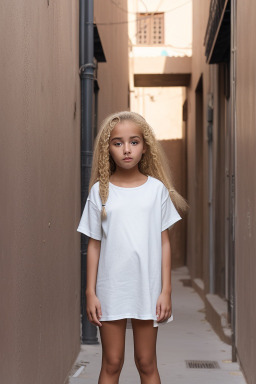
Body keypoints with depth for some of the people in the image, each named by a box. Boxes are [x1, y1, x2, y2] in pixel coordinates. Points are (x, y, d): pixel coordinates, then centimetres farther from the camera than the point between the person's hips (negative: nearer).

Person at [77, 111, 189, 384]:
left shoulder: (157, 188, 1)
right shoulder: (100, 191, 0)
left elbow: (164, 242, 2)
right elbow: (94, 245, 3)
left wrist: (166, 290, -2)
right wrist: (90, 292, 0)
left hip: (147, 289, 0)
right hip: (111, 289, 0)